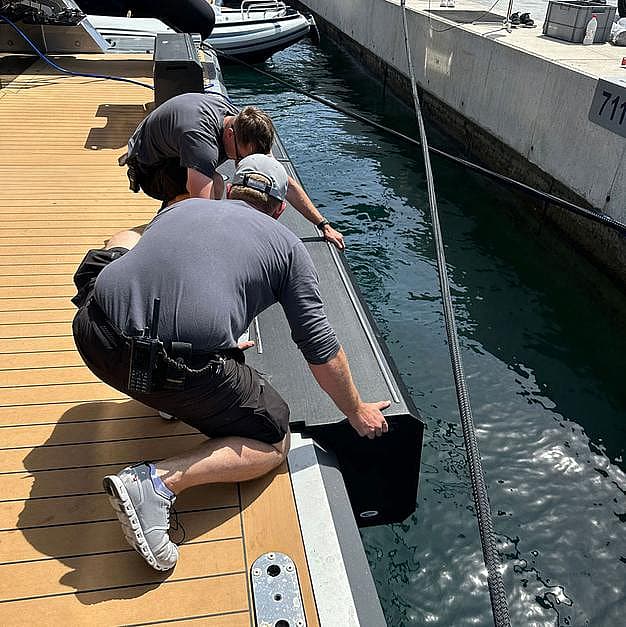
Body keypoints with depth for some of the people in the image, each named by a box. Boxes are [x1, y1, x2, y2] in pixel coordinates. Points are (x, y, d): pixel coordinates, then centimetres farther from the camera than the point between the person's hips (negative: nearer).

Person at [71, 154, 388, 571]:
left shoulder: (182, 207, 24)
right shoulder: (287, 245, 13)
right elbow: (321, 348, 10)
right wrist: (358, 412, 26)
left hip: (97, 339, 5)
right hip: (184, 374, -5)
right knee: (274, 442, 18)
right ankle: (160, 481, -5)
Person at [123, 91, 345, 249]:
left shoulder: (242, 123, -17)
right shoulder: (201, 139, -42)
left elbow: (286, 184, -13)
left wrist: (324, 225, -13)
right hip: (147, 168, -8)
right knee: (214, 184, -32)